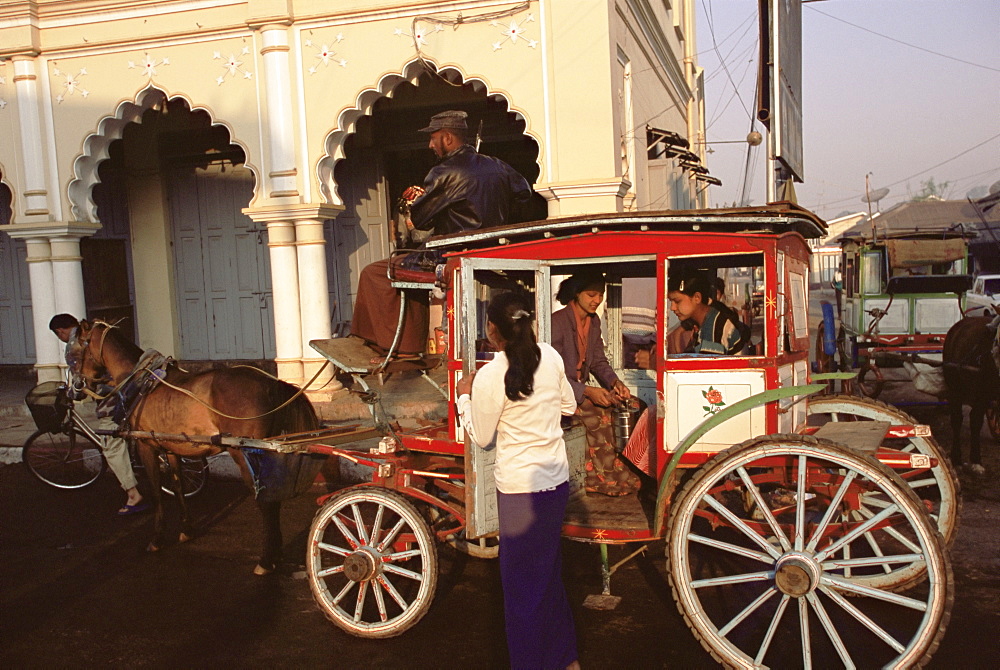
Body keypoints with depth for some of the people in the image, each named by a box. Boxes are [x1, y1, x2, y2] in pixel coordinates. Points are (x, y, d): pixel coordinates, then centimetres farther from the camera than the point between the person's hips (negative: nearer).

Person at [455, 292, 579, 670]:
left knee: (521, 582, 9)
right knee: (549, 571, 22)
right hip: (557, 479, 7)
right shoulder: (550, 357, -2)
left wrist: (464, 397, 7)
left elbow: (481, 438, -5)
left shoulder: (491, 376, -18)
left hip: (519, 487, -7)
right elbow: (568, 406, 13)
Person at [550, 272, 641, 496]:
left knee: (629, 403, -11)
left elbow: (599, 361, 10)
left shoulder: (594, 321, 7)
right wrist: (587, 392, -29)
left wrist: (615, 382, -10)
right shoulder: (557, 322, -18)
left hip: (581, 388, 8)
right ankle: (603, 476, -13)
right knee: (596, 412, -28)